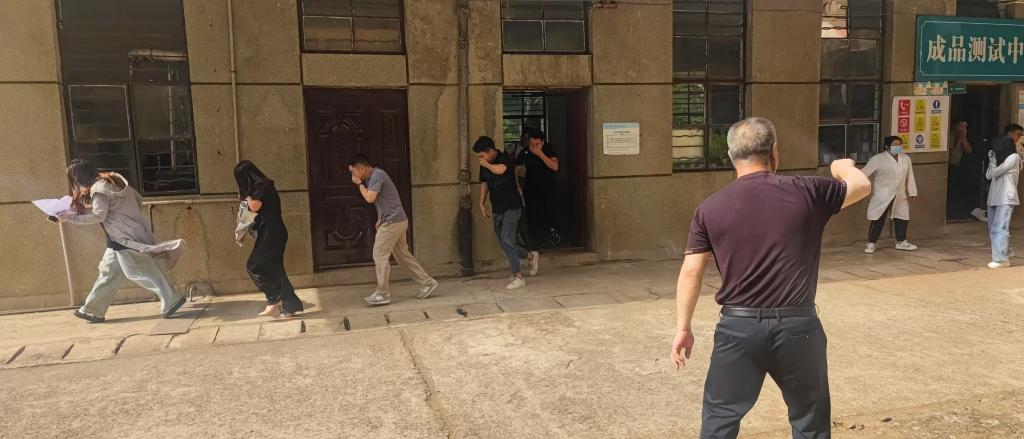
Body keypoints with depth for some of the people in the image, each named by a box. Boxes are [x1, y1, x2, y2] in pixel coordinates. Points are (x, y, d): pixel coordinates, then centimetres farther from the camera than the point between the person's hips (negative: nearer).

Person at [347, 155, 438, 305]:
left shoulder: (377, 175, -14)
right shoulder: (371, 177, 17)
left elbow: (369, 198, -23)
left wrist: (359, 183, -8)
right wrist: (380, 220, 14)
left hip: (392, 222, -10)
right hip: (397, 221, 10)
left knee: (380, 256, -5)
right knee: (403, 255, 13)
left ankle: (382, 294, 1)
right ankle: (427, 283, 16)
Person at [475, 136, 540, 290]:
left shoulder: (505, 158, -14)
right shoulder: (484, 165, 7)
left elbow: (499, 170, -36)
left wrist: (485, 164, -18)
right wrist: (482, 203, 14)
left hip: (512, 207, -8)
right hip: (497, 209, 8)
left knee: (507, 240, -16)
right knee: (504, 243, 10)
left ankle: (518, 277, -9)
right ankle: (532, 256, 32)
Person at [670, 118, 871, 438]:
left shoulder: (710, 208, -3)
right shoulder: (807, 192, -4)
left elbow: (691, 272, -2)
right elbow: (862, 186, 15)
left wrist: (683, 328, 7)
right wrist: (844, 167, 37)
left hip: (738, 327, 0)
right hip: (797, 326, 0)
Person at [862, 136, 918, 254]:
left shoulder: (906, 158, 8)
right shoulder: (878, 159, -9)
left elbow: (910, 177, 13)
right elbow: (865, 172, -11)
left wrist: (912, 192, 13)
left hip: (900, 196, 6)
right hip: (882, 195, -6)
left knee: (902, 218, 12)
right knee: (878, 220, -4)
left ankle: (901, 242, 29)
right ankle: (871, 243, 5)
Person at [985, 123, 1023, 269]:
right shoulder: (1001, 159, 15)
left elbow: (994, 173, -12)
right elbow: (988, 175, 8)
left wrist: (993, 161, 3)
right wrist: (992, 160, 3)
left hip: (1006, 198, -8)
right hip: (994, 197, 8)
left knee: (1000, 228, -16)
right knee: (993, 228, 16)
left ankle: (1002, 259, -17)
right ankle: (1006, 251, 33)